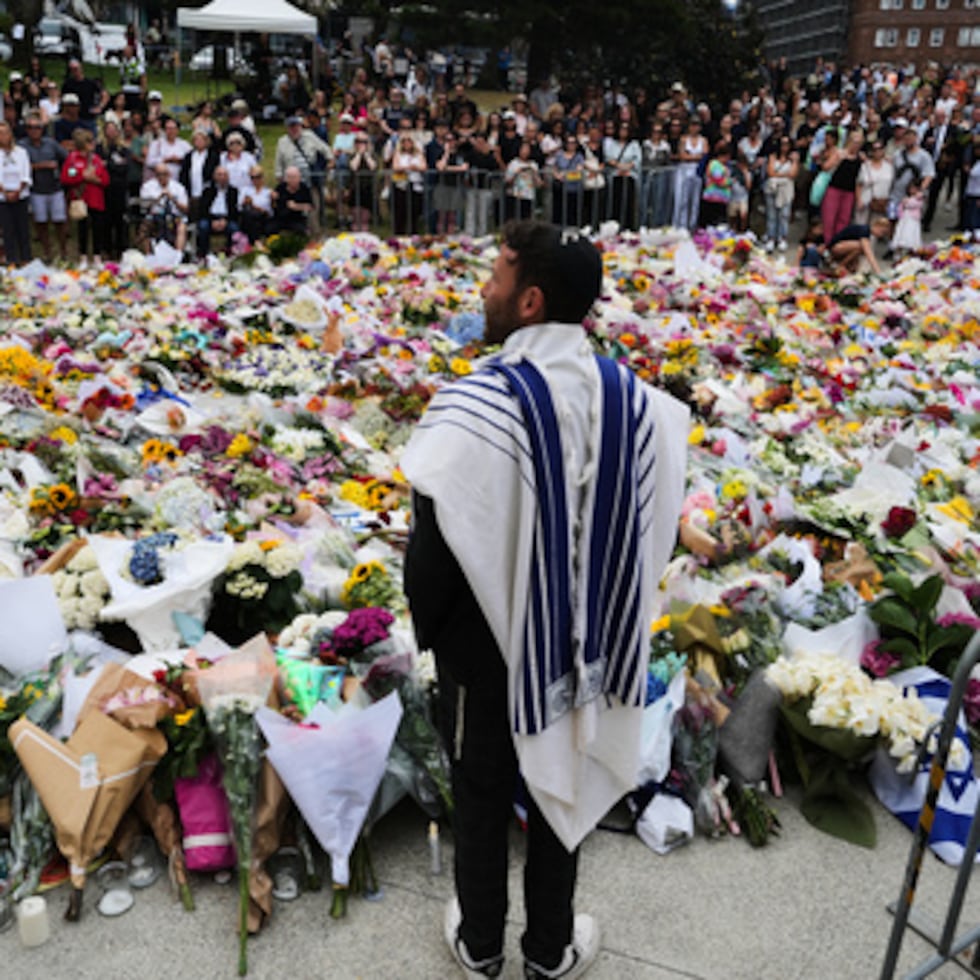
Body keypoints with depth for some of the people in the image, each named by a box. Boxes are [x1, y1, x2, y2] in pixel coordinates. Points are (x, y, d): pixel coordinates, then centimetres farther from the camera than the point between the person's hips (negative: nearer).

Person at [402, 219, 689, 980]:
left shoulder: (475, 407, -26)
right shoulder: (632, 398, -10)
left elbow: (433, 546, -19)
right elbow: (656, 531, 0)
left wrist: (428, 627, 1)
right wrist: (606, 617, 14)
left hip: (490, 645, -3)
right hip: (585, 641, 4)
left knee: (482, 795, 19)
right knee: (567, 785, 22)